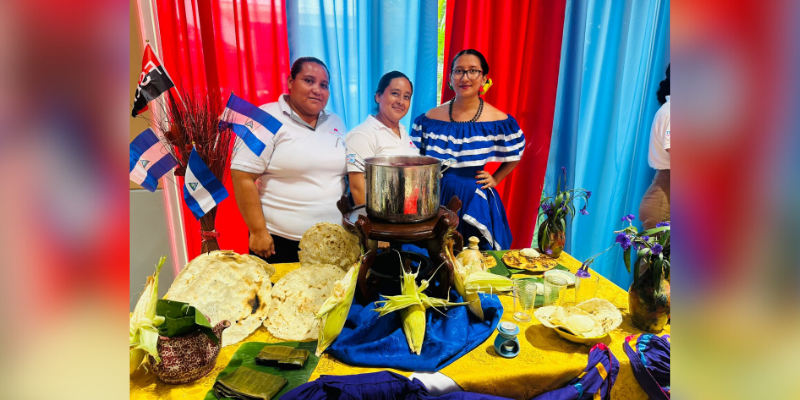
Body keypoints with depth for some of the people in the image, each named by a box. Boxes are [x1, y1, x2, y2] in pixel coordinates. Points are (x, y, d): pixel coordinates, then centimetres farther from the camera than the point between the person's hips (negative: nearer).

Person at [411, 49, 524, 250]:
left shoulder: (499, 121, -3)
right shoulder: (430, 118, 0)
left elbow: (514, 155, 12)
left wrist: (495, 179, 4)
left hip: (476, 201, -1)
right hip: (438, 198, 1)